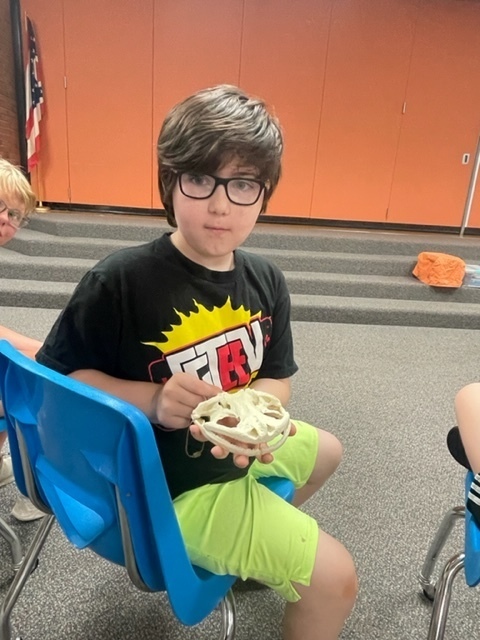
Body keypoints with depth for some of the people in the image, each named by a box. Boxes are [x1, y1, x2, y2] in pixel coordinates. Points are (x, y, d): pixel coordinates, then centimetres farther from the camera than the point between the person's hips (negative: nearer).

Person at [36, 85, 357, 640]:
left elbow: (276, 380, 0)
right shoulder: (119, 281, -26)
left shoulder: (266, 281, -8)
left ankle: (258, 542, 50)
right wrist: (152, 400, -31)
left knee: (324, 451, 30)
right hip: (169, 486, -7)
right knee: (334, 578, -4)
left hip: (240, 448, 7)